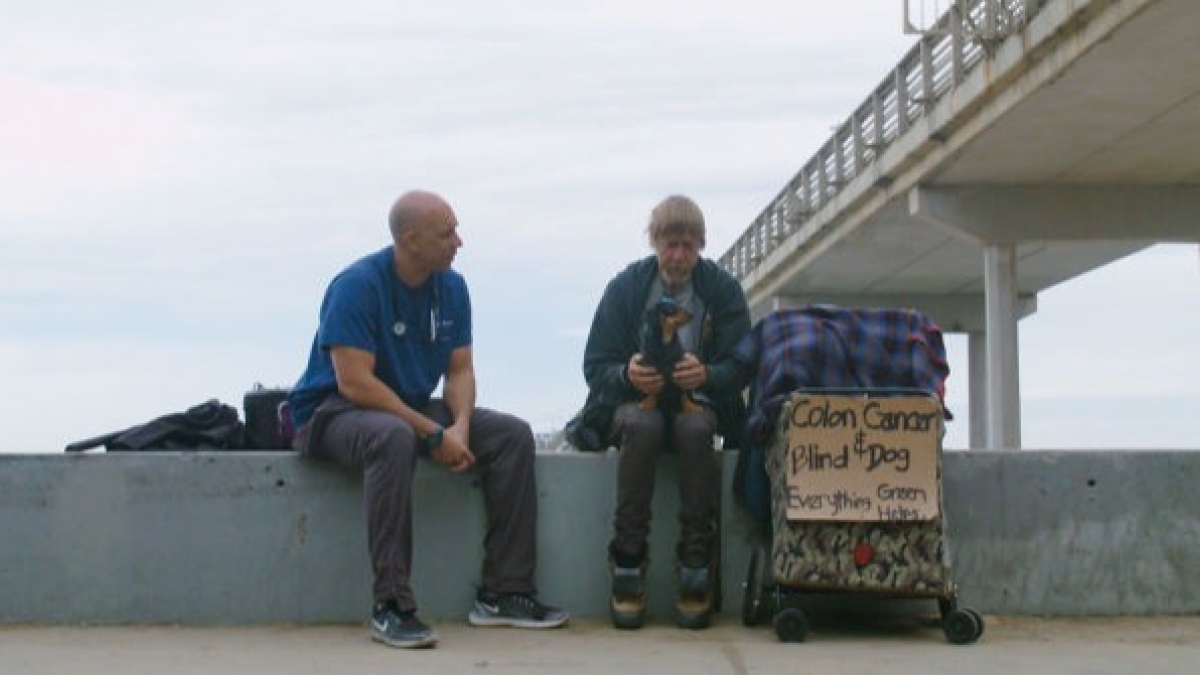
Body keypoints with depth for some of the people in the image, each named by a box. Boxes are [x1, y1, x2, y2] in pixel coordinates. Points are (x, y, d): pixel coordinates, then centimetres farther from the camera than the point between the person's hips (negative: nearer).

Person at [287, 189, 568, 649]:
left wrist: (460, 427, -17)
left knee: (513, 435, -9)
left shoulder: (451, 286, 1)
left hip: (412, 408, 7)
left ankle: (503, 593, -6)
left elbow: (460, 370, 4)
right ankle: (391, 606, -34)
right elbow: (355, 383, -26)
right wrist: (434, 434, -26)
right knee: (394, 438, -40)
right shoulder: (358, 285, -20)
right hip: (333, 411, -7)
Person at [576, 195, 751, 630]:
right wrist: (628, 375, -24)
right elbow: (595, 365, 0)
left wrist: (706, 375, -26)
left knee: (695, 428, -36)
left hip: (698, 403, 0)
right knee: (641, 425, -37)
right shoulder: (626, 286, 3)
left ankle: (696, 569, -27)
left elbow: (740, 368, -2)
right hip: (636, 400, 0)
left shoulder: (722, 288, 3)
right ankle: (627, 565, -30)